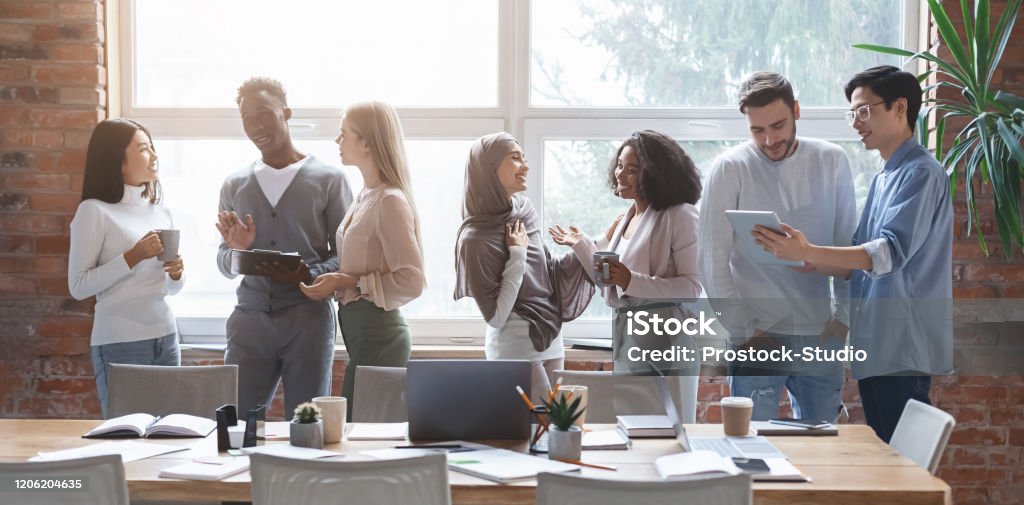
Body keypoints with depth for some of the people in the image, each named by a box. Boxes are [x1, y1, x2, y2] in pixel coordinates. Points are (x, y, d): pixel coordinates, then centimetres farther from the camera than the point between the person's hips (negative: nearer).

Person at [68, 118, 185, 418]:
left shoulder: (160, 211, 11)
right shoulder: (95, 211, -7)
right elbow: (78, 286, -13)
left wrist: (177, 273, -2)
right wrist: (133, 257, -18)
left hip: (166, 338, 6)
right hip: (120, 345, -6)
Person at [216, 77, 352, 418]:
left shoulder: (328, 179, 2)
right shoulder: (234, 186, 12)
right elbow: (224, 265, 15)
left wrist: (308, 274, -19)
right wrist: (237, 250, -7)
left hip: (308, 316, -3)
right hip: (250, 316, 3)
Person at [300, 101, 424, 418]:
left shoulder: (390, 202, -14)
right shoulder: (365, 197, 14)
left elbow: (411, 282, -18)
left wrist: (349, 282, -16)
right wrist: (333, 282, 5)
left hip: (376, 333, -9)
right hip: (359, 329, 9)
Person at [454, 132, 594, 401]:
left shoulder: (523, 210, 4)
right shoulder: (475, 238, -16)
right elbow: (495, 316, -16)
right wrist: (517, 255, -16)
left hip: (550, 342, 7)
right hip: (517, 350, -7)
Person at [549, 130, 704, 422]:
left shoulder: (679, 216, -9)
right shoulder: (624, 221, 14)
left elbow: (692, 288, -16)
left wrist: (632, 281, -23)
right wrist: (581, 246, 12)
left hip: (664, 341, -8)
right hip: (626, 340, 8)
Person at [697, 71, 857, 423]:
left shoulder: (831, 161, 4)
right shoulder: (730, 168, -5)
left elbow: (847, 246, 10)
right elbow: (712, 260, -5)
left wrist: (843, 315, 3)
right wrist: (743, 331, -8)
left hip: (819, 335, 3)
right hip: (757, 338, -3)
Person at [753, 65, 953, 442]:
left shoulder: (921, 174, -11)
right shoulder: (883, 179, 19)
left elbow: (891, 252, -24)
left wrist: (809, 252, -34)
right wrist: (803, 263, 4)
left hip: (903, 350, -9)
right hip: (874, 348, 9)